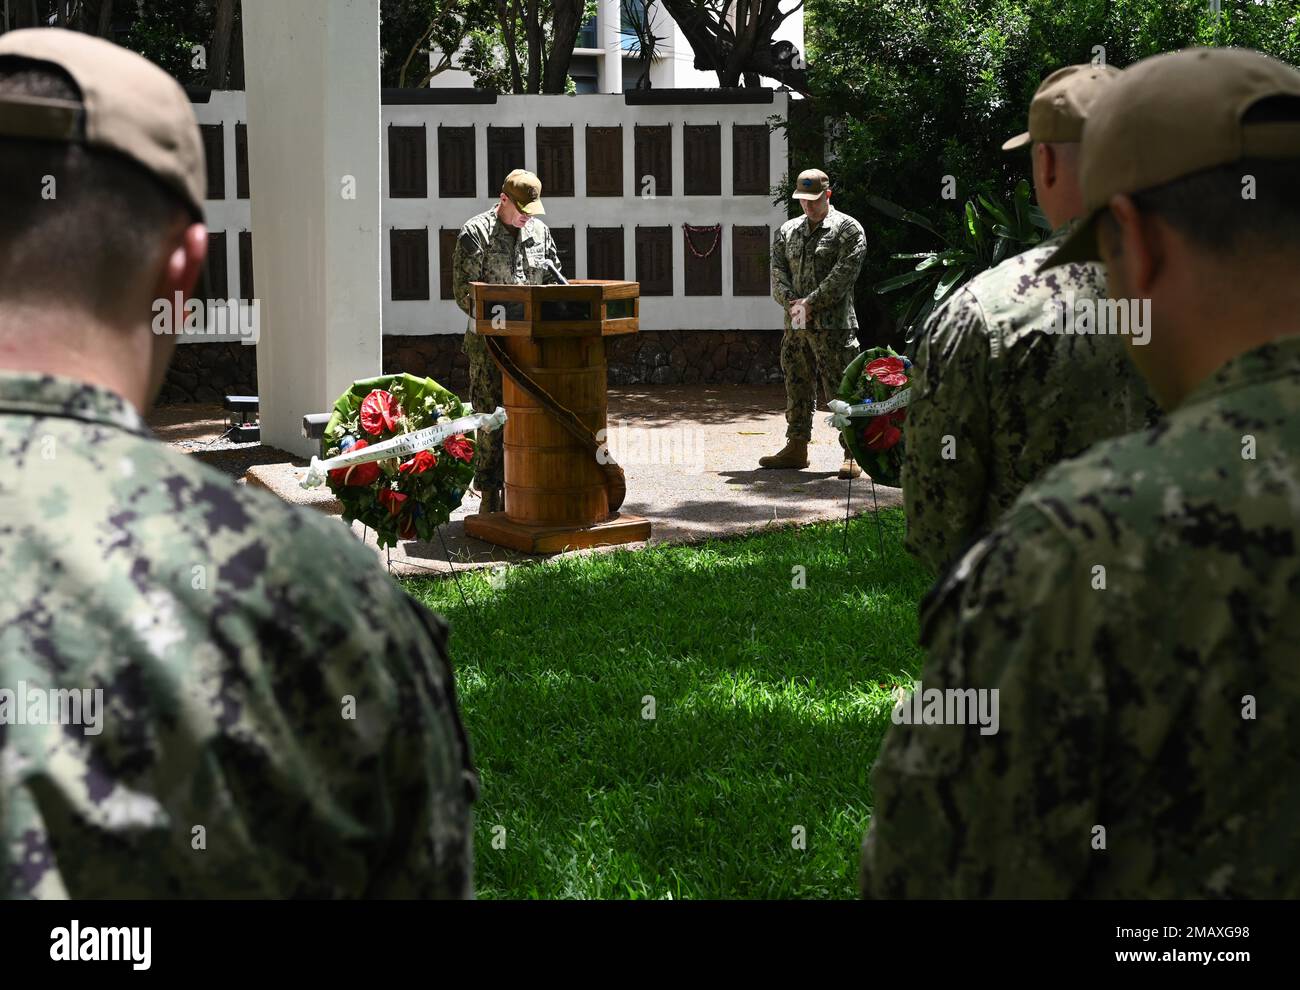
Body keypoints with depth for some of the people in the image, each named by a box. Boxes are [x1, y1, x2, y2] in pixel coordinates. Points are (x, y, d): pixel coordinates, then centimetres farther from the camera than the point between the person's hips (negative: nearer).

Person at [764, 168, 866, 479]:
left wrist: (811, 303, -15)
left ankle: (852, 454, -1)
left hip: (833, 325, -6)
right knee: (797, 387, 11)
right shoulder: (787, 231, 17)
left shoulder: (848, 229, -1)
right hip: (795, 325, 6)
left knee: (841, 389, -6)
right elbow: (777, 270, 10)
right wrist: (791, 301, -8)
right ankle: (796, 447, 20)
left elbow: (844, 273, -11)